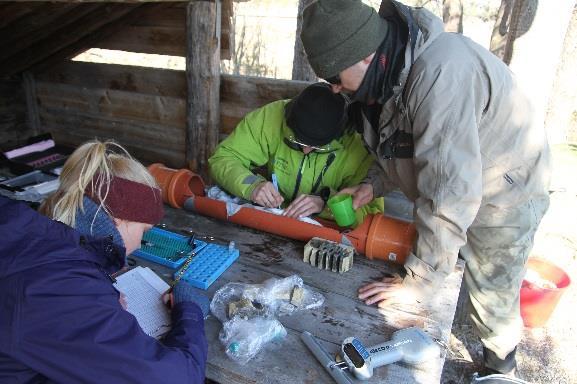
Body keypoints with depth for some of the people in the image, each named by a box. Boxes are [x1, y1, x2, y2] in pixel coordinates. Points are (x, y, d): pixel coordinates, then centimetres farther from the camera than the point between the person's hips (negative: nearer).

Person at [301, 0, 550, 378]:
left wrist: (419, 283, -30)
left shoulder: (440, 76, -37)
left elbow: (450, 195, -37)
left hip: (503, 194, -7)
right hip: (443, 185, 7)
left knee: (494, 301, 8)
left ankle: (501, 367, 39)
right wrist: (373, 185, -11)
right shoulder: (382, 71, -9)